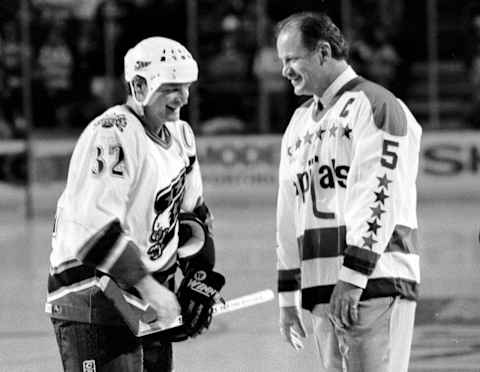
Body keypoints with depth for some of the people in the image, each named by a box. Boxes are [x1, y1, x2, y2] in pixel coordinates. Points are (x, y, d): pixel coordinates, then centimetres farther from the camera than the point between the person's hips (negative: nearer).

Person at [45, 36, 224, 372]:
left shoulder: (180, 135, 10)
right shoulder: (109, 134, -20)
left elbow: (193, 213, 21)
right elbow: (94, 229, -27)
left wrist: (200, 280, 9)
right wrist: (148, 286, -25)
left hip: (149, 293, 9)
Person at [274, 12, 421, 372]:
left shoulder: (373, 105, -4)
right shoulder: (299, 123, 21)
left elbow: (378, 198, -14)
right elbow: (290, 216, 21)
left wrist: (352, 279, -20)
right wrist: (288, 298, 17)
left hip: (375, 285, -8)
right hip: (321, 294, 8)